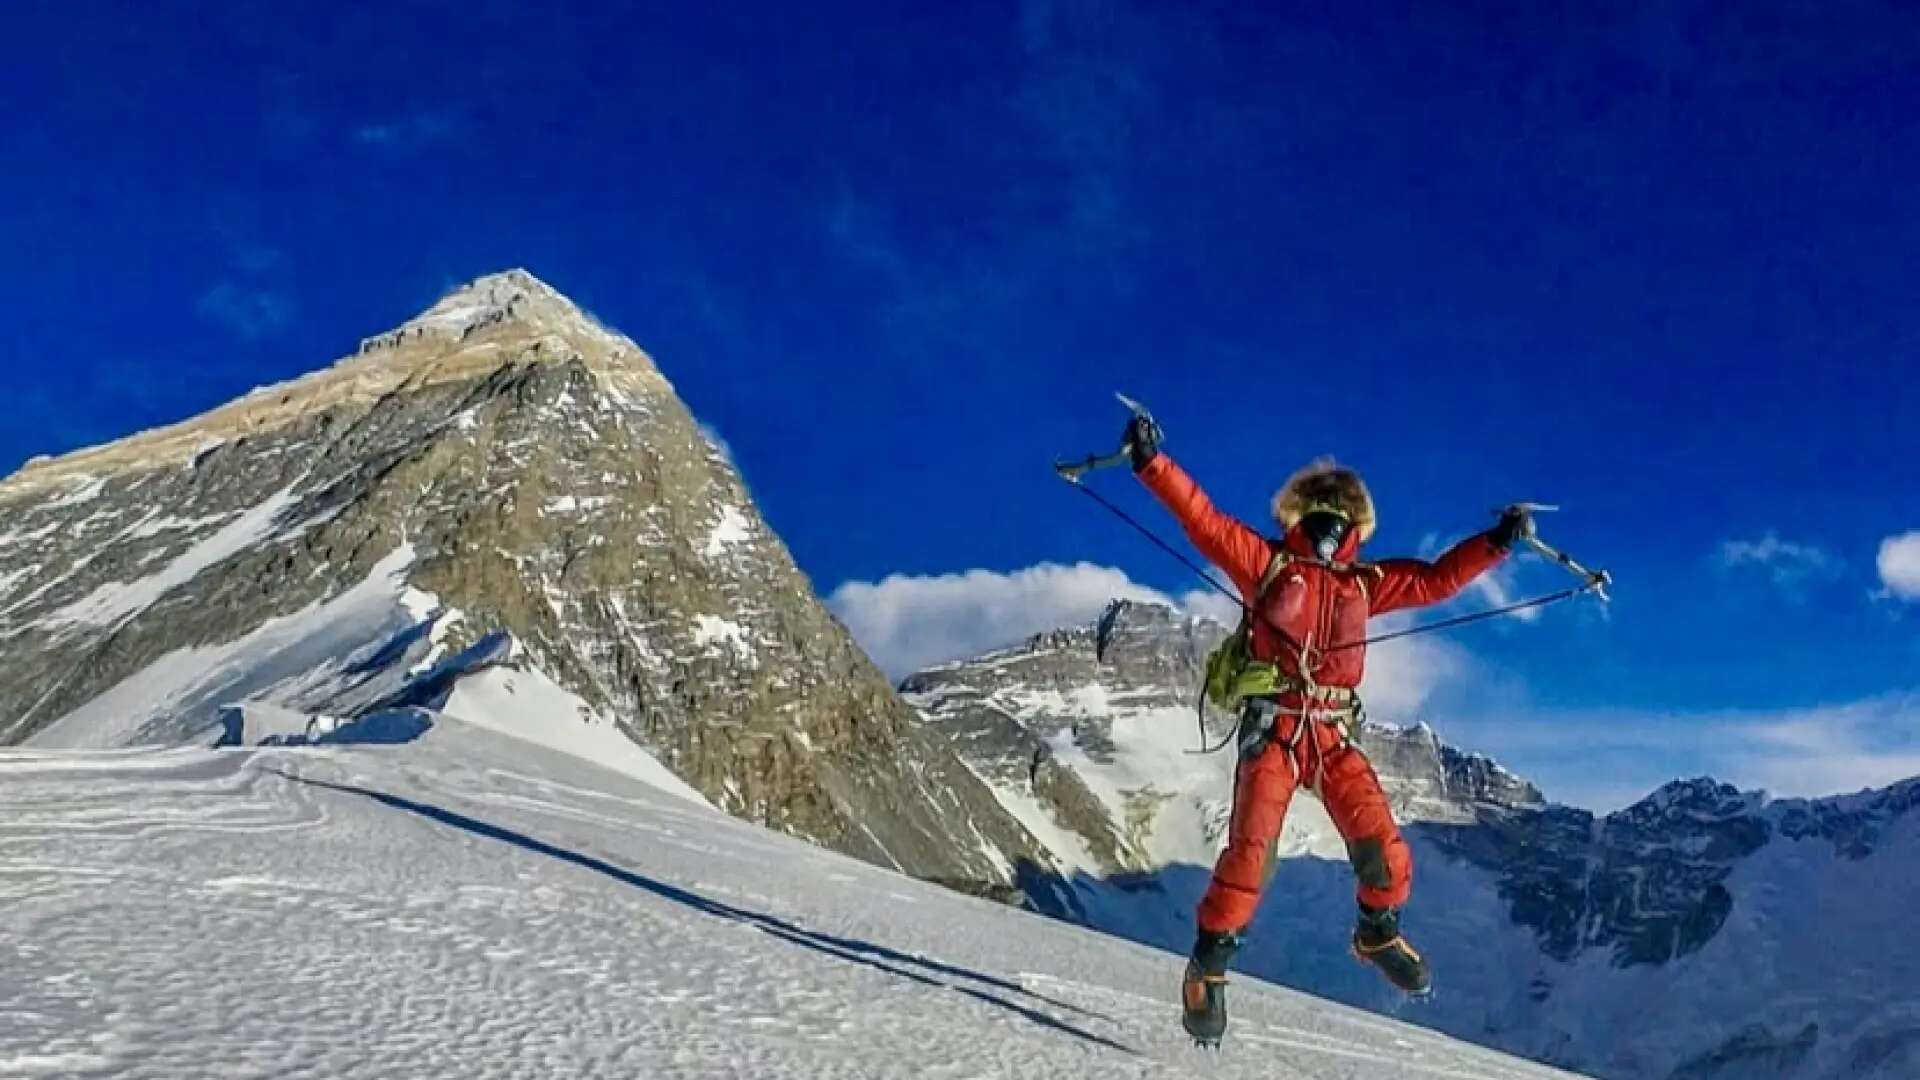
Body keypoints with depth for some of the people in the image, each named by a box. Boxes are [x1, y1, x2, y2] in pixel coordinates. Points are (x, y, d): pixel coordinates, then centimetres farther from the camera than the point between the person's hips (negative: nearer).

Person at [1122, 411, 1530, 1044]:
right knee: (1250, 851, -15)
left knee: (1384, 850, -4)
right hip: (1273, 728, -4)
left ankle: (1377, 933, 27)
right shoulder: (1265, 563, 6)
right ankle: (1208, 967, 0)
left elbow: (1437, 579, 21)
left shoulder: (1365, 583, 17)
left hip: (1333, 736, 4)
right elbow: (1202, 518, -3)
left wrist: (1497, 542, 13)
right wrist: (1152, 462, -13)